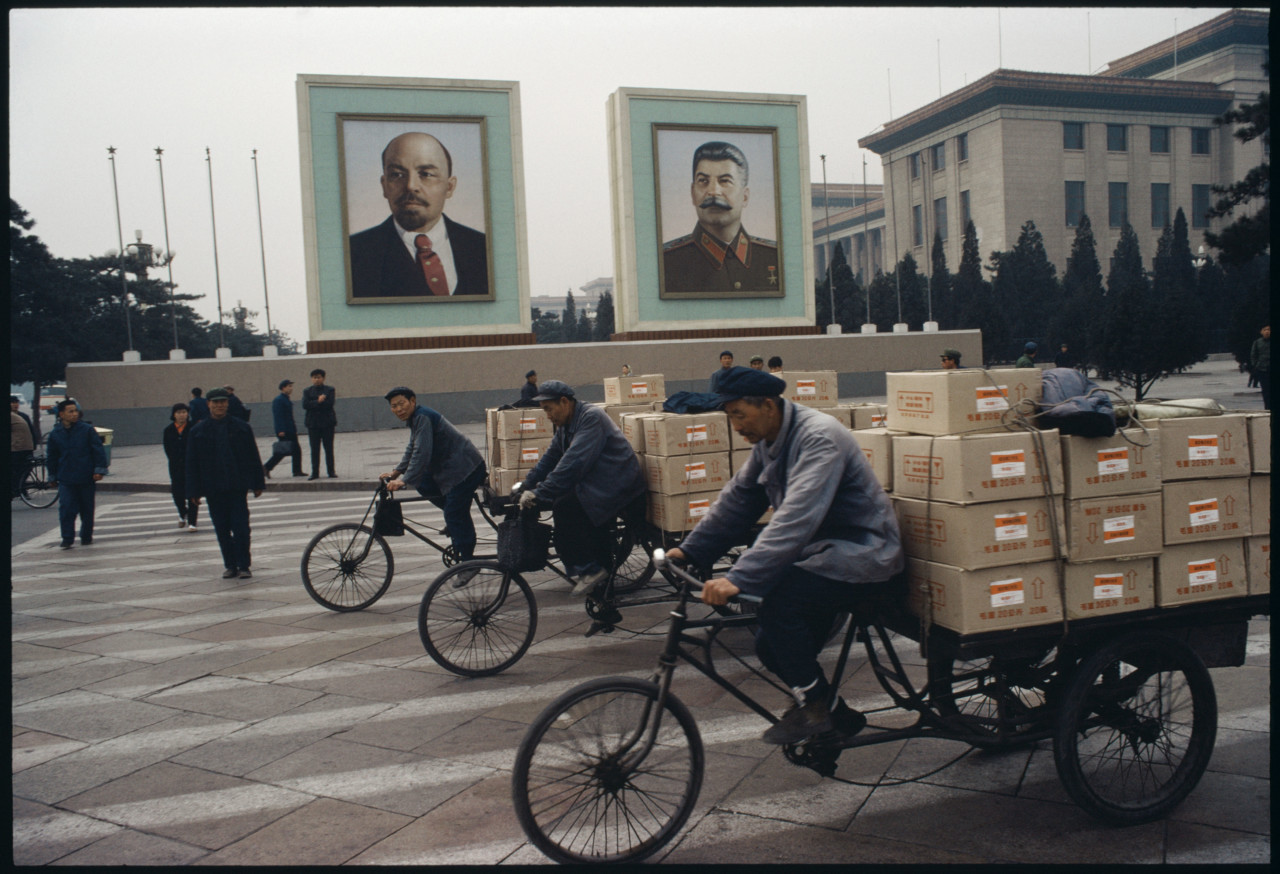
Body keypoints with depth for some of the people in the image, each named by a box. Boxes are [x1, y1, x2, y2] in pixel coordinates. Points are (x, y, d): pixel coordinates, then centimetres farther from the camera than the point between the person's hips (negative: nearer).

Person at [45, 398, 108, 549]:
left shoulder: (87, 430, -2)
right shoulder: (55, 434, 4)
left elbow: (98, 451, -1)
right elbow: (51, 457, 13)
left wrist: (99, 470, -8)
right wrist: (52, 477, 15)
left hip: (86, 479, -1)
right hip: (66, 480, 1)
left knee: (87, 509, 9)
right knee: (66, 509, -9)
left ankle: (86, 537, 24)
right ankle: (67, 539, -2)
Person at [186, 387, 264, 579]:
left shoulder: (241, 427, 4)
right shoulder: (198, 431, 5)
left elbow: (253, 457, 6)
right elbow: (192, 463, 5)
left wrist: (257, 484, 4)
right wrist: (194, 491, 0)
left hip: (237, 486, -1)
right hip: (213, 490, 2)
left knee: (240, 527, -4)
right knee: (222, 529, 7)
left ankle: (244, 566, 4)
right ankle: (230, 566, 17)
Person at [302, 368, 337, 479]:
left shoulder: (330, 390, 6)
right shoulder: (307, 391, 10)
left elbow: (330, 403, -10)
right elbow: (305, 405, -5)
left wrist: (314, 404, -10)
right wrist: (318, 401, -15)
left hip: (327, 422, -1)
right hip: (313, 423, 1)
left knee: (329, 448, 2)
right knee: (314, 449, 1)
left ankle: (331, 471, 8)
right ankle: (315, 473, 3)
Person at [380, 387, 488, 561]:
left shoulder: (422, 417, -18)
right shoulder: (415, 418, 14)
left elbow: (422, 453, -26)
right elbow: (412, 449, 25)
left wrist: (404, 480, -29)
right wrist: (397, 471, 18)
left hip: (465, 468, -10)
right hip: (449, 467, 11)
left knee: (455, 516, -8)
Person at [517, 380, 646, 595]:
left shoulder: (591, 417, -17)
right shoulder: (566, 425, 14)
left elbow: (573, 462, -26)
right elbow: (550, 457, 18)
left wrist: (540, 493, -26)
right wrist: (527, 486, 7)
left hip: (618, 487, -10)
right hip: (599, 484, 10)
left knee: (564, 507, -20)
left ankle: (589, 570, -9)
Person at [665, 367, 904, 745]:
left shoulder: (818, 438, -25)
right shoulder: (768, 443, 5)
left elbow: (796, 518, -36)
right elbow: (737, 499, 11)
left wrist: (739, 578, -42)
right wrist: (690, 550, 5)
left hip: (862, 554, -9)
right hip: (822, 550, 9)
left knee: (779, 602, -28)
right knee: (771, 647, 2)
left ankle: (817, 703, -7)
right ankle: (835, 717, 21)